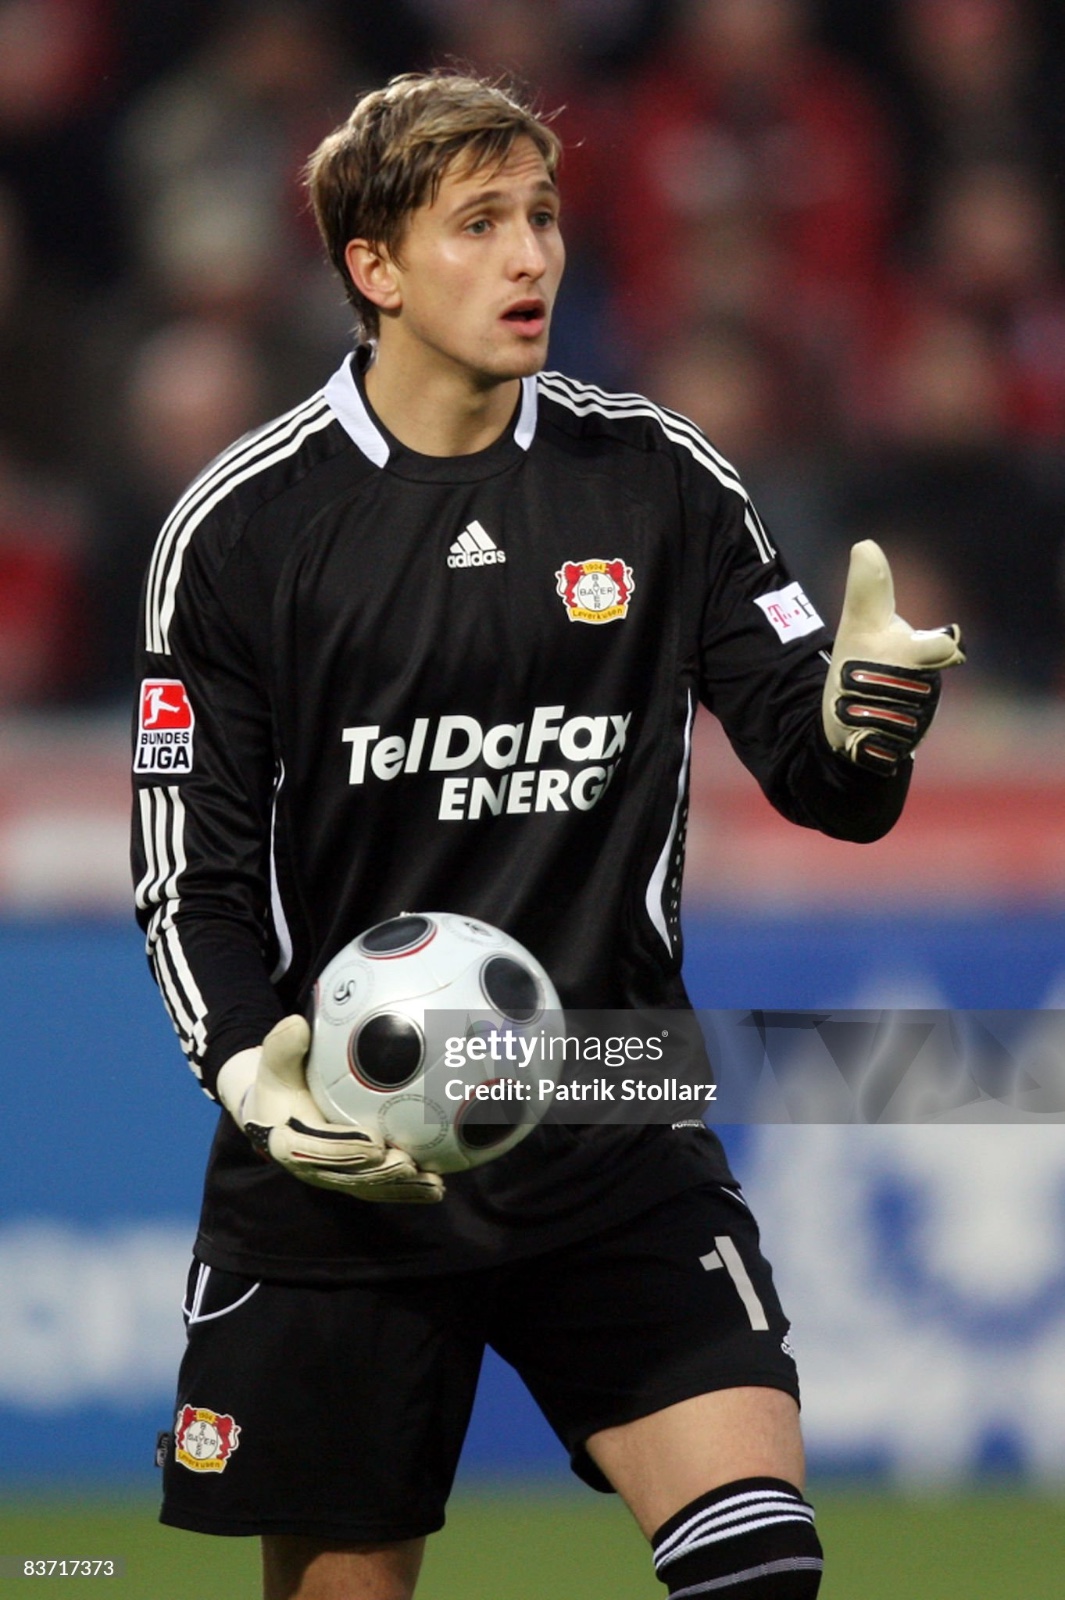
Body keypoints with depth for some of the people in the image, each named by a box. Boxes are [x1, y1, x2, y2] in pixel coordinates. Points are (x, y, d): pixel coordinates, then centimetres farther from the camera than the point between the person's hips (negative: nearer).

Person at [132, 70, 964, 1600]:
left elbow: (822, 781, 3)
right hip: (346, 1161, -1)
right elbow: (193, 869, 0)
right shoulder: (243, 526, -3)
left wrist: (861, 721, -21)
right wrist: (256, 1074, -17)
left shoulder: (662, 482, 1)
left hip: (619, 1145, 1)